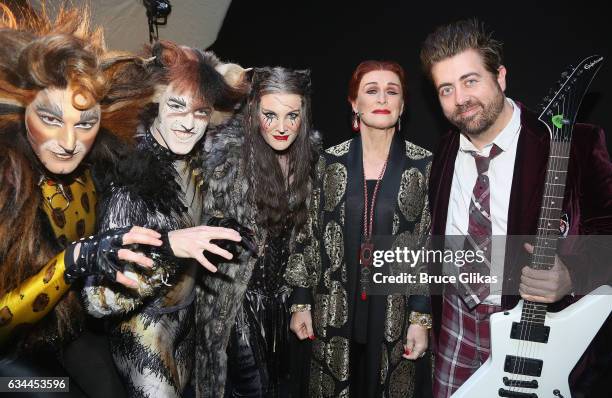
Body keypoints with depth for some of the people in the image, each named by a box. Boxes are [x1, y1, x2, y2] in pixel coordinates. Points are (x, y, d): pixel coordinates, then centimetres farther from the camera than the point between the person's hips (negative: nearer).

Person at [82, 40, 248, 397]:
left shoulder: (194, 161, -11)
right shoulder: (130, 177, -28)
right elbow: (99, 298, -30)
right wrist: (167, 246, -41)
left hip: (187, 319, 6)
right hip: (145, 332, -6)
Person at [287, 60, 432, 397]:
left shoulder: (424, 165, -3)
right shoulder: (329, 161, -1)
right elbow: (308, 234, 2)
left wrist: (421, 316, -6)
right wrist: (300, 302, 2)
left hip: (394, 315, -1)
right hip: (334, 313, 1)